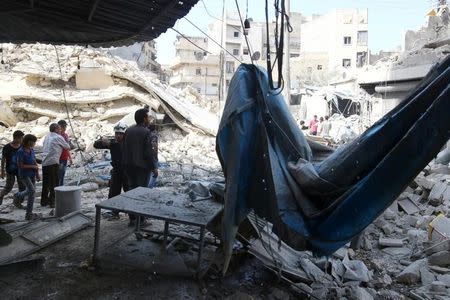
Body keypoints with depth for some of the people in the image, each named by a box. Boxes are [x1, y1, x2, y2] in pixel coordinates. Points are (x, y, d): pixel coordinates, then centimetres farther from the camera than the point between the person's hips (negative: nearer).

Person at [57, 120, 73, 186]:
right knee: (58, 176, -5)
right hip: (60, 159, -8)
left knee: (62, 176, 14)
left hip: (65, 159, 8)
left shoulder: (66, 135, 14)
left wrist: (70, 158, 20)